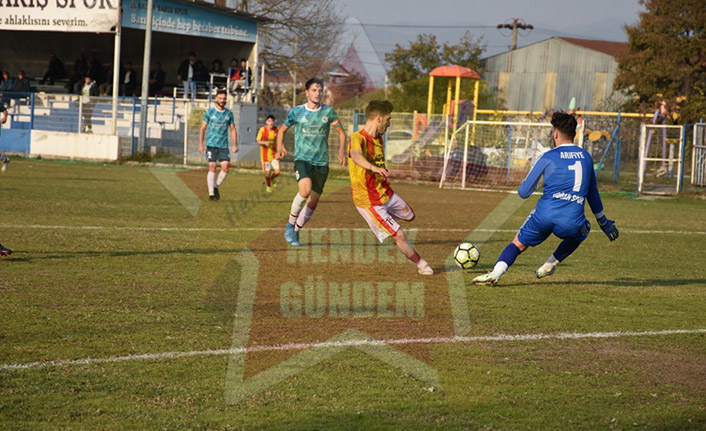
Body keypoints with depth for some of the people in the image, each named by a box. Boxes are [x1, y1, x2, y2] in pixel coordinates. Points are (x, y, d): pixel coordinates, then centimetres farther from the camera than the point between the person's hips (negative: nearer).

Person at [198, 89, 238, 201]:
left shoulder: (229, 113, 9)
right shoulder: (209, 112, 2)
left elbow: (233, 129, 15)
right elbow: (202, 129, 4)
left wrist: (235, 145, 6)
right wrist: (200, 145, -3)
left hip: (224, 146, 2)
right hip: (211, 145, -2)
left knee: (226, 167, -9)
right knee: (212, 168, -8)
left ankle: (216, 186, 13)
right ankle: (211, 193, -3)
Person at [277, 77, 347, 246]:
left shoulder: (328, 112, 4)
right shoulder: (297, 111, 1)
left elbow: (341, 132, 15)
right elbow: (282, 130, 15)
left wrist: (341, 151, 1)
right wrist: (280, 147, 0)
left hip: (321, 162, 3)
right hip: (302, 158, -3)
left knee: (312, 203, 5)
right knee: (305, 189, -30)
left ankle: (295, 232, 27)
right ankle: (291, 223, -9)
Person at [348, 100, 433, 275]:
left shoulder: (378, 139, 4)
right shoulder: (357, 138, -25)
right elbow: (356, 156, -48)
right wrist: (373, 168, -65)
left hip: (386, 194, 9)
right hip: (369, 201, -9)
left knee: (409, 215, 28)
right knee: (399, 235, -8)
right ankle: (421, 265, 12)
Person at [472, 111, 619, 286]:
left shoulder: (548, 157, 3)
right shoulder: (586, 157, 14)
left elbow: (524, 193, 5)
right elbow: (592, 193, 26)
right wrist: (603, 222, 39)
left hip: (545, 215, -2)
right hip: (572, 222, 2)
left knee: (518, 244, 18)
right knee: (582, 232, 37)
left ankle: (496, 273, -5)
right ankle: (550, 265, 30)